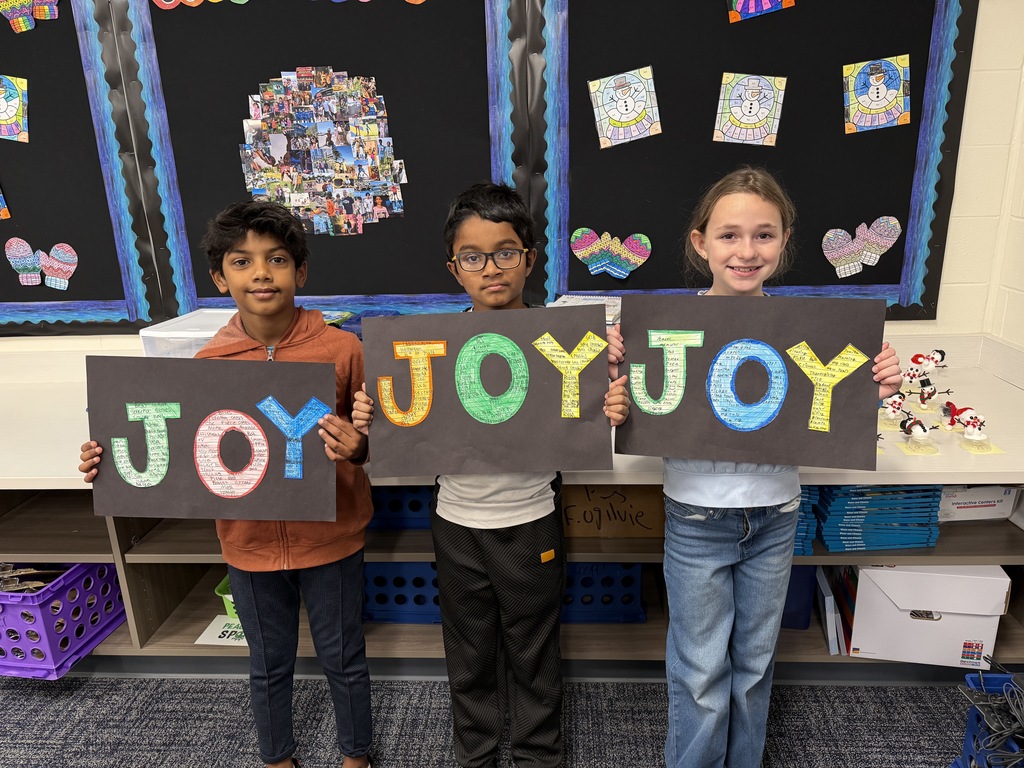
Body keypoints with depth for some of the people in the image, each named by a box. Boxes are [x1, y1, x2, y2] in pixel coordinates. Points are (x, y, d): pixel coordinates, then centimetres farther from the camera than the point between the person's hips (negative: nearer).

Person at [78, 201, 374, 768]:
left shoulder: (342, 349, -14)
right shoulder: (208, 363, -7)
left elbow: (378, 439, -7)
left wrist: (356, 447, -29)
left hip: (329, 537, -2)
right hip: (250, 541, 2)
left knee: (342, 659, 18)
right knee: (268, 665, 23)